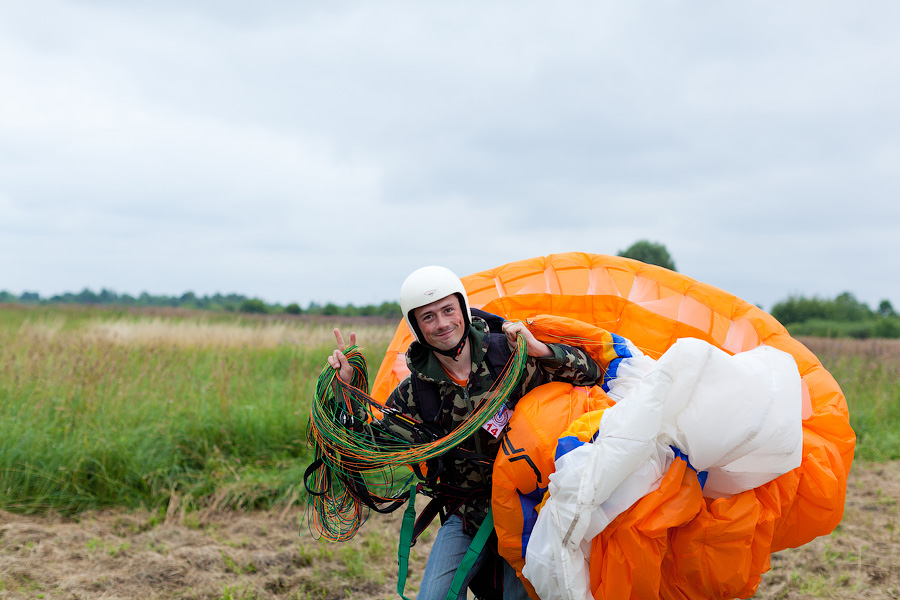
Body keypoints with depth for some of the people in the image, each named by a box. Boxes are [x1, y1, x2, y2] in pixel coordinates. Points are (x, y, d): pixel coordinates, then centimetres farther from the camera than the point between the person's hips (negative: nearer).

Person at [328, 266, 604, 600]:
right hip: (466, 516, 2)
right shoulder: (416, 391, -4)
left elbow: (592, 373, -6)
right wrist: (345, 388, -8)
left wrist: (538, 349, -23)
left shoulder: (508, 353, -10)